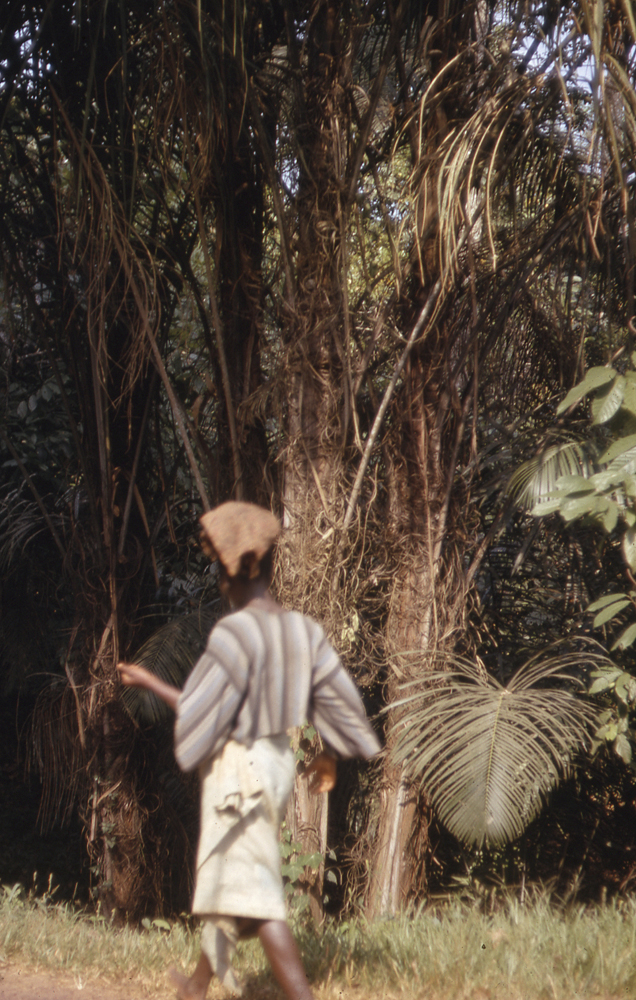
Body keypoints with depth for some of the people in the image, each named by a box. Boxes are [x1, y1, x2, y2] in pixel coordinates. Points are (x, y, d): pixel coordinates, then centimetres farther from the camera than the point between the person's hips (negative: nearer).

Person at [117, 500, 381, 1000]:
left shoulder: (234, 633, -18)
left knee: (254, 888, -6)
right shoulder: (302, 630, 1)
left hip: (238, 766, -8)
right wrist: (329, 753, 20)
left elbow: (196, 712, -14)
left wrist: (150, 682, 1)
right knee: (228, 874, 22)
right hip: (280, 759, 8)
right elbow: (340, 694, 4)